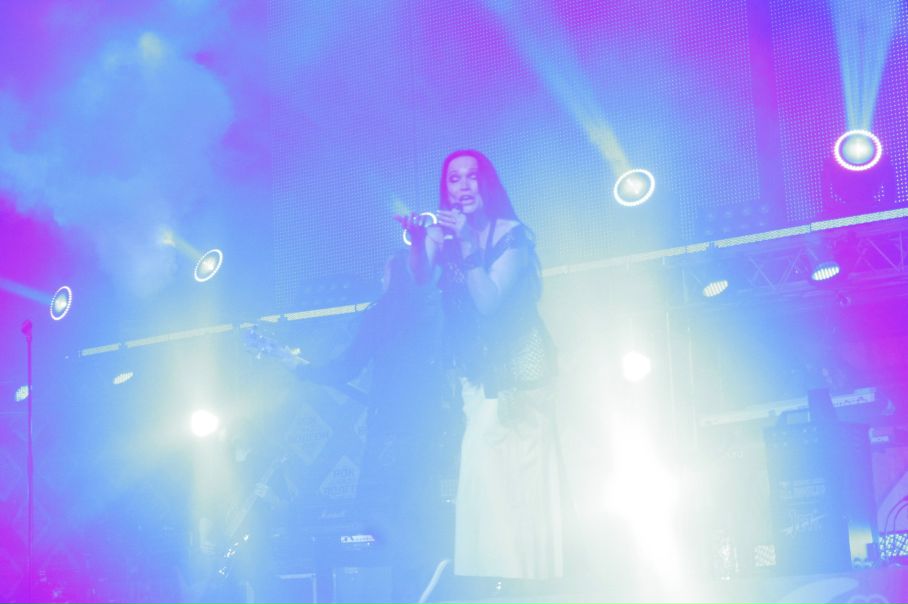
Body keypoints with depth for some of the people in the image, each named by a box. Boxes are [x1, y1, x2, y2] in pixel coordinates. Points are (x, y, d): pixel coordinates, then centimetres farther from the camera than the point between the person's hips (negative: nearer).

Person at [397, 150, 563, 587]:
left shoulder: (510, 234, -10)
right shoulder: (443, 233, 3)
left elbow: (489, 300, -20)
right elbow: (422, 280, -14)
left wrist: (466, 244, -25)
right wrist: (418, 240, -32)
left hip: (519, 376, -4)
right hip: (477, 379, 4)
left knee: (524, 485, -6)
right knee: (483, 487, 1)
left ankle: (532, 580, 1)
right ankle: (490, 584, 6)